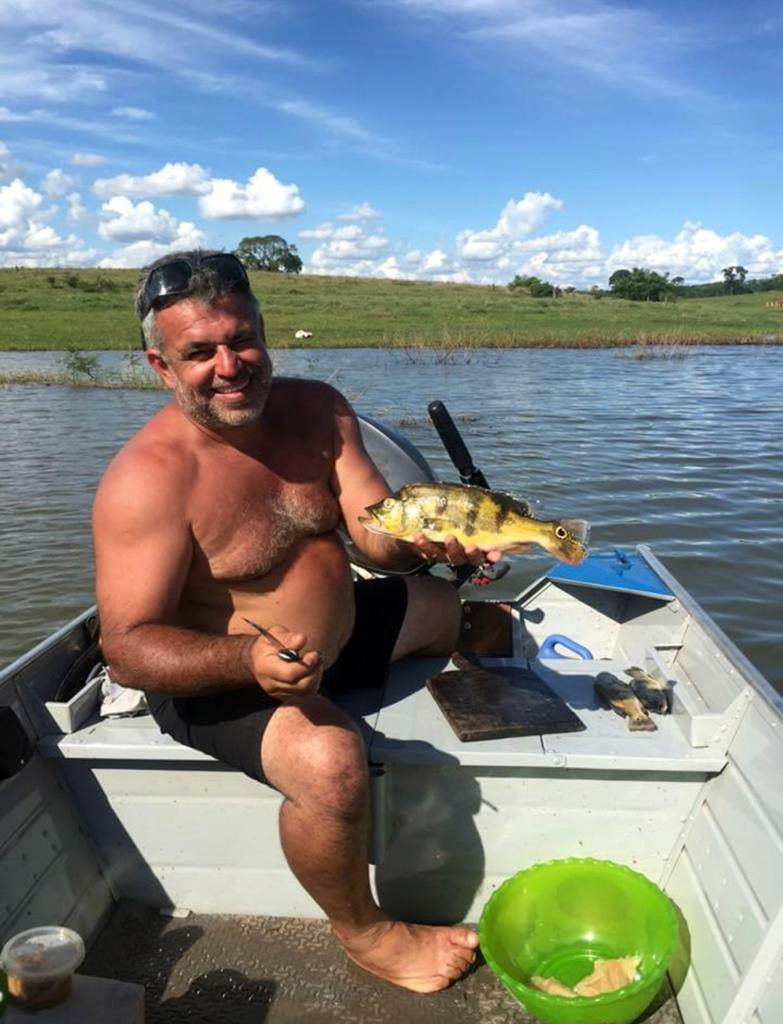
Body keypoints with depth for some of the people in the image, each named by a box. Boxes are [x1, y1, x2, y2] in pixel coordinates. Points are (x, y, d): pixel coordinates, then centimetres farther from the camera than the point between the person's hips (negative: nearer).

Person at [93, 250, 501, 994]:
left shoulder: (317, 410, -7)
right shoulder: (148, 479, -27)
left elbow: (376, 532, -12)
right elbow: (127, 647, -27)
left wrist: (429, 539, -35)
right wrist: (249, 659, -44)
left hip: (340, 628, 8)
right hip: (215, 676, -7)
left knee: (442, 605, 20)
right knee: (330, 761, -34)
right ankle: (363, 934, -1)